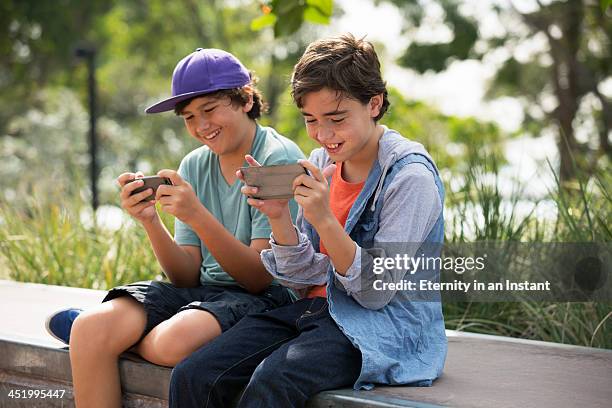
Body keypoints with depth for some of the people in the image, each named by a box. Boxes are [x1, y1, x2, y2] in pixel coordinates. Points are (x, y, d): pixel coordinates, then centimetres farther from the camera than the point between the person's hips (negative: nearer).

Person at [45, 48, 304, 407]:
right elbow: (188, 276, 5)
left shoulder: (280, 159, -9)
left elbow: (261, 277, -15)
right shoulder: (194, 166, 9)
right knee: (90, 328, -19)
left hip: (265, 297, -5)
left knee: (173, 340, -34)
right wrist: (151, 222, -12)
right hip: (201, 290, 6)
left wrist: (197, 216, -25)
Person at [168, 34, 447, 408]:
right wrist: (279, 216, -11)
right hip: (317, 308, 6)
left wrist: (324, 220, -25)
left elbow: (376, 292, -14)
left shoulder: (410, 176, -12)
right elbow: (305, 276, 7)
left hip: (385, 326, -6)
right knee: (193, 377, -15)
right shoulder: (321, 163, 7)